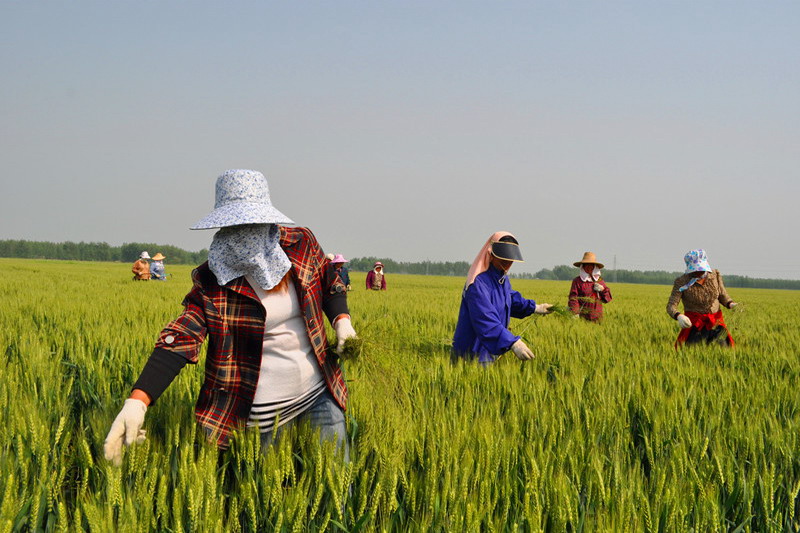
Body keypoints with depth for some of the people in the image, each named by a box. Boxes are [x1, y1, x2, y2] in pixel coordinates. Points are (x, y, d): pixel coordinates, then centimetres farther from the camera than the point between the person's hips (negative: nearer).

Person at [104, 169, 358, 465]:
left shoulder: (302, 244, -7)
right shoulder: (213, 280, -14)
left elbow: (328, 282, 14)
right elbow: (179, 340, -24)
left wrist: (342, 321, -5)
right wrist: (137, 401, -36)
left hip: (318, 394, 2)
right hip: (262, 412, -2)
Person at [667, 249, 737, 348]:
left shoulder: (715, 275, -2)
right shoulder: (681, 282, -12)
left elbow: (723, 296, 10)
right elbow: (671, 307, -15)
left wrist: (731, 305, -12)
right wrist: (679, 317, -36)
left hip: (715, 322, 3)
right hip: (694, 323, -3)